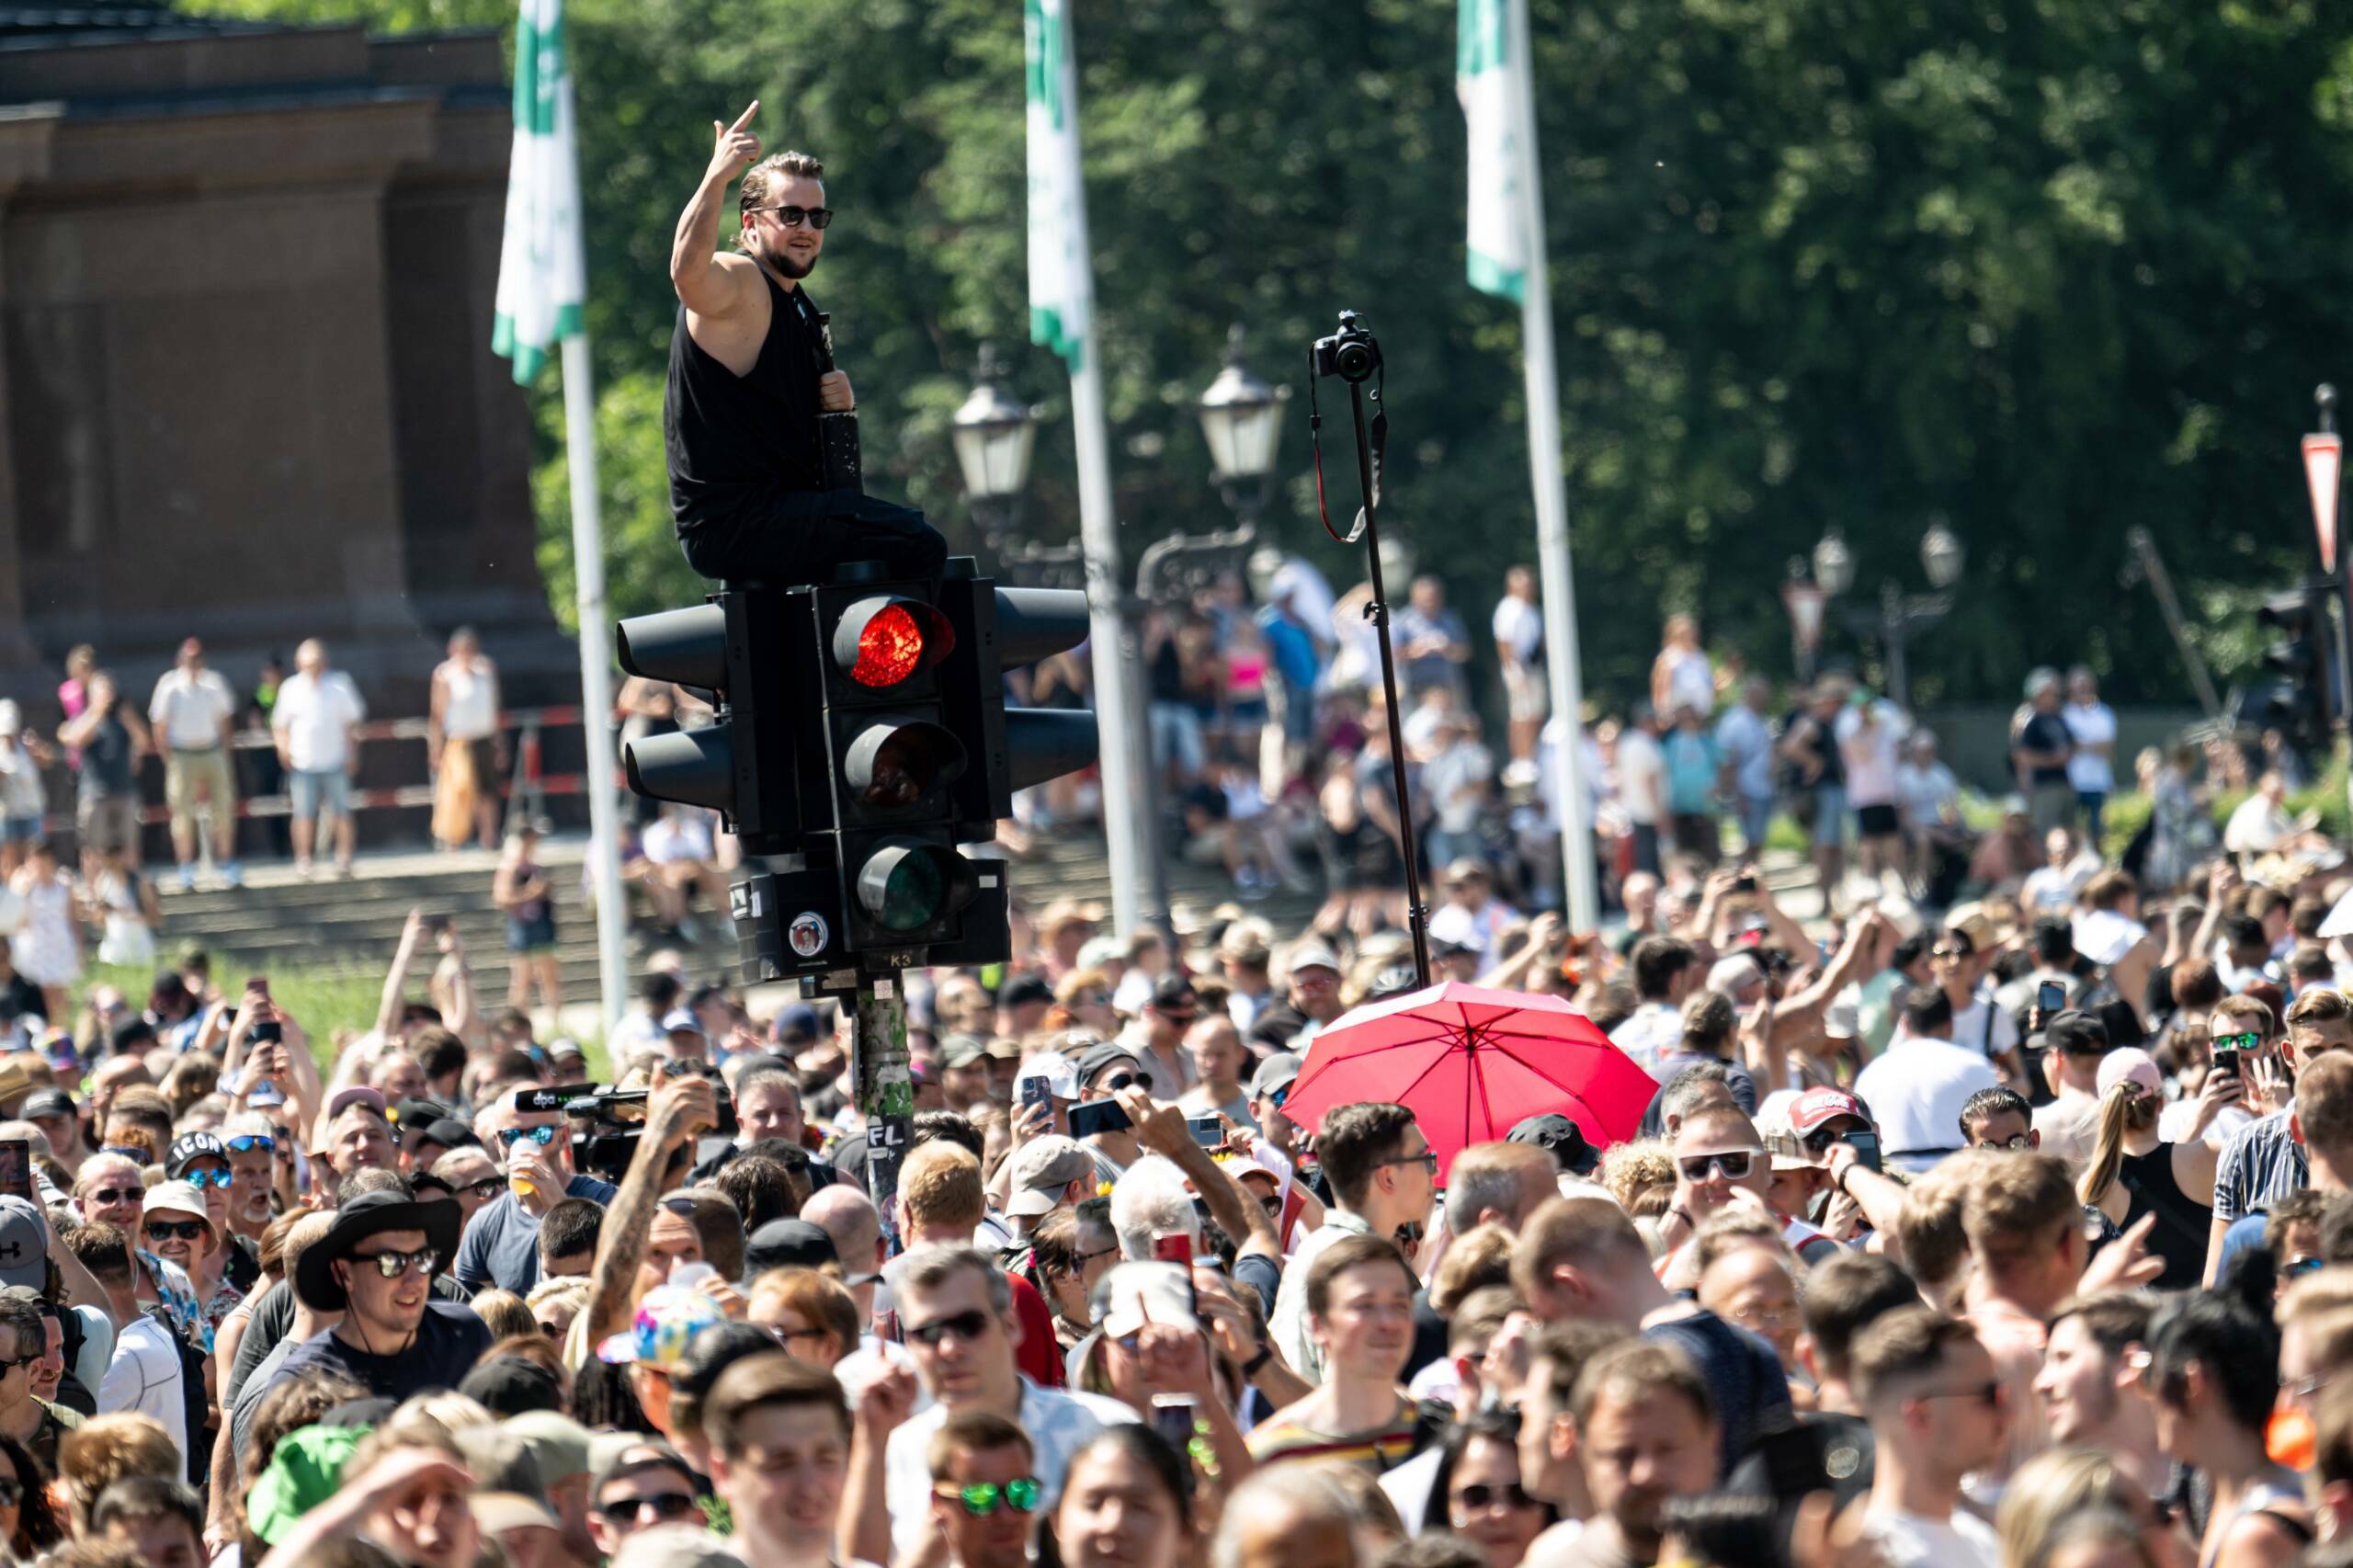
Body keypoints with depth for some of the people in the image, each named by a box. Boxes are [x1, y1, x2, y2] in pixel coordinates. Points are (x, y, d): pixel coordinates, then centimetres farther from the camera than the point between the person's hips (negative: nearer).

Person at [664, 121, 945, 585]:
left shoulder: (798, 306, 20)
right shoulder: (738, 282, -9)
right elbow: (687, 271, -35)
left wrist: (841, 402, 6)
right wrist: (716, 178, -47)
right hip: (733, 525, -10)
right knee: (920, 546, -21)